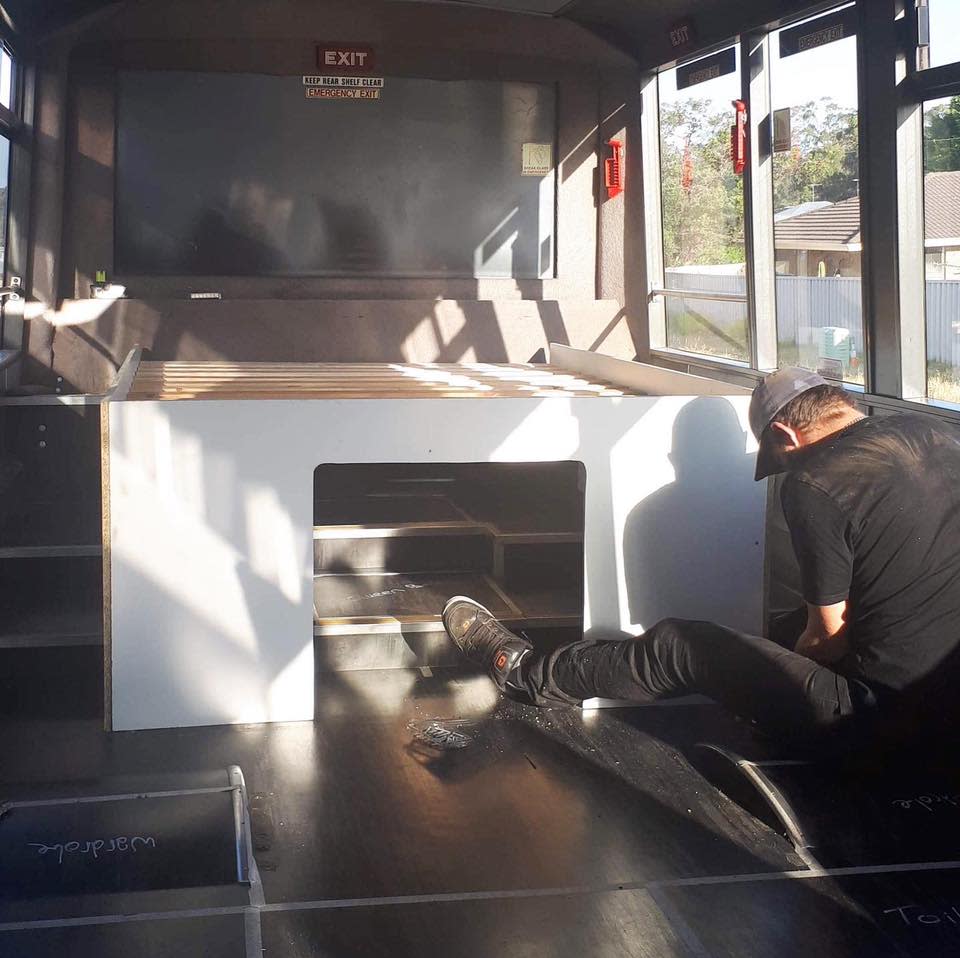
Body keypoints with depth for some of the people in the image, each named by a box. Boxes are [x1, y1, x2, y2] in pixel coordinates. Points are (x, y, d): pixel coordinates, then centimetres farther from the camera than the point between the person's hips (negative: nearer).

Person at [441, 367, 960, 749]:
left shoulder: (812, 486, -16)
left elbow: (831, 635, -10)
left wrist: (790, 663, 13)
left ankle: (525, 672, 23)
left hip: (883, 712, -8)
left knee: (677, 647, 3)